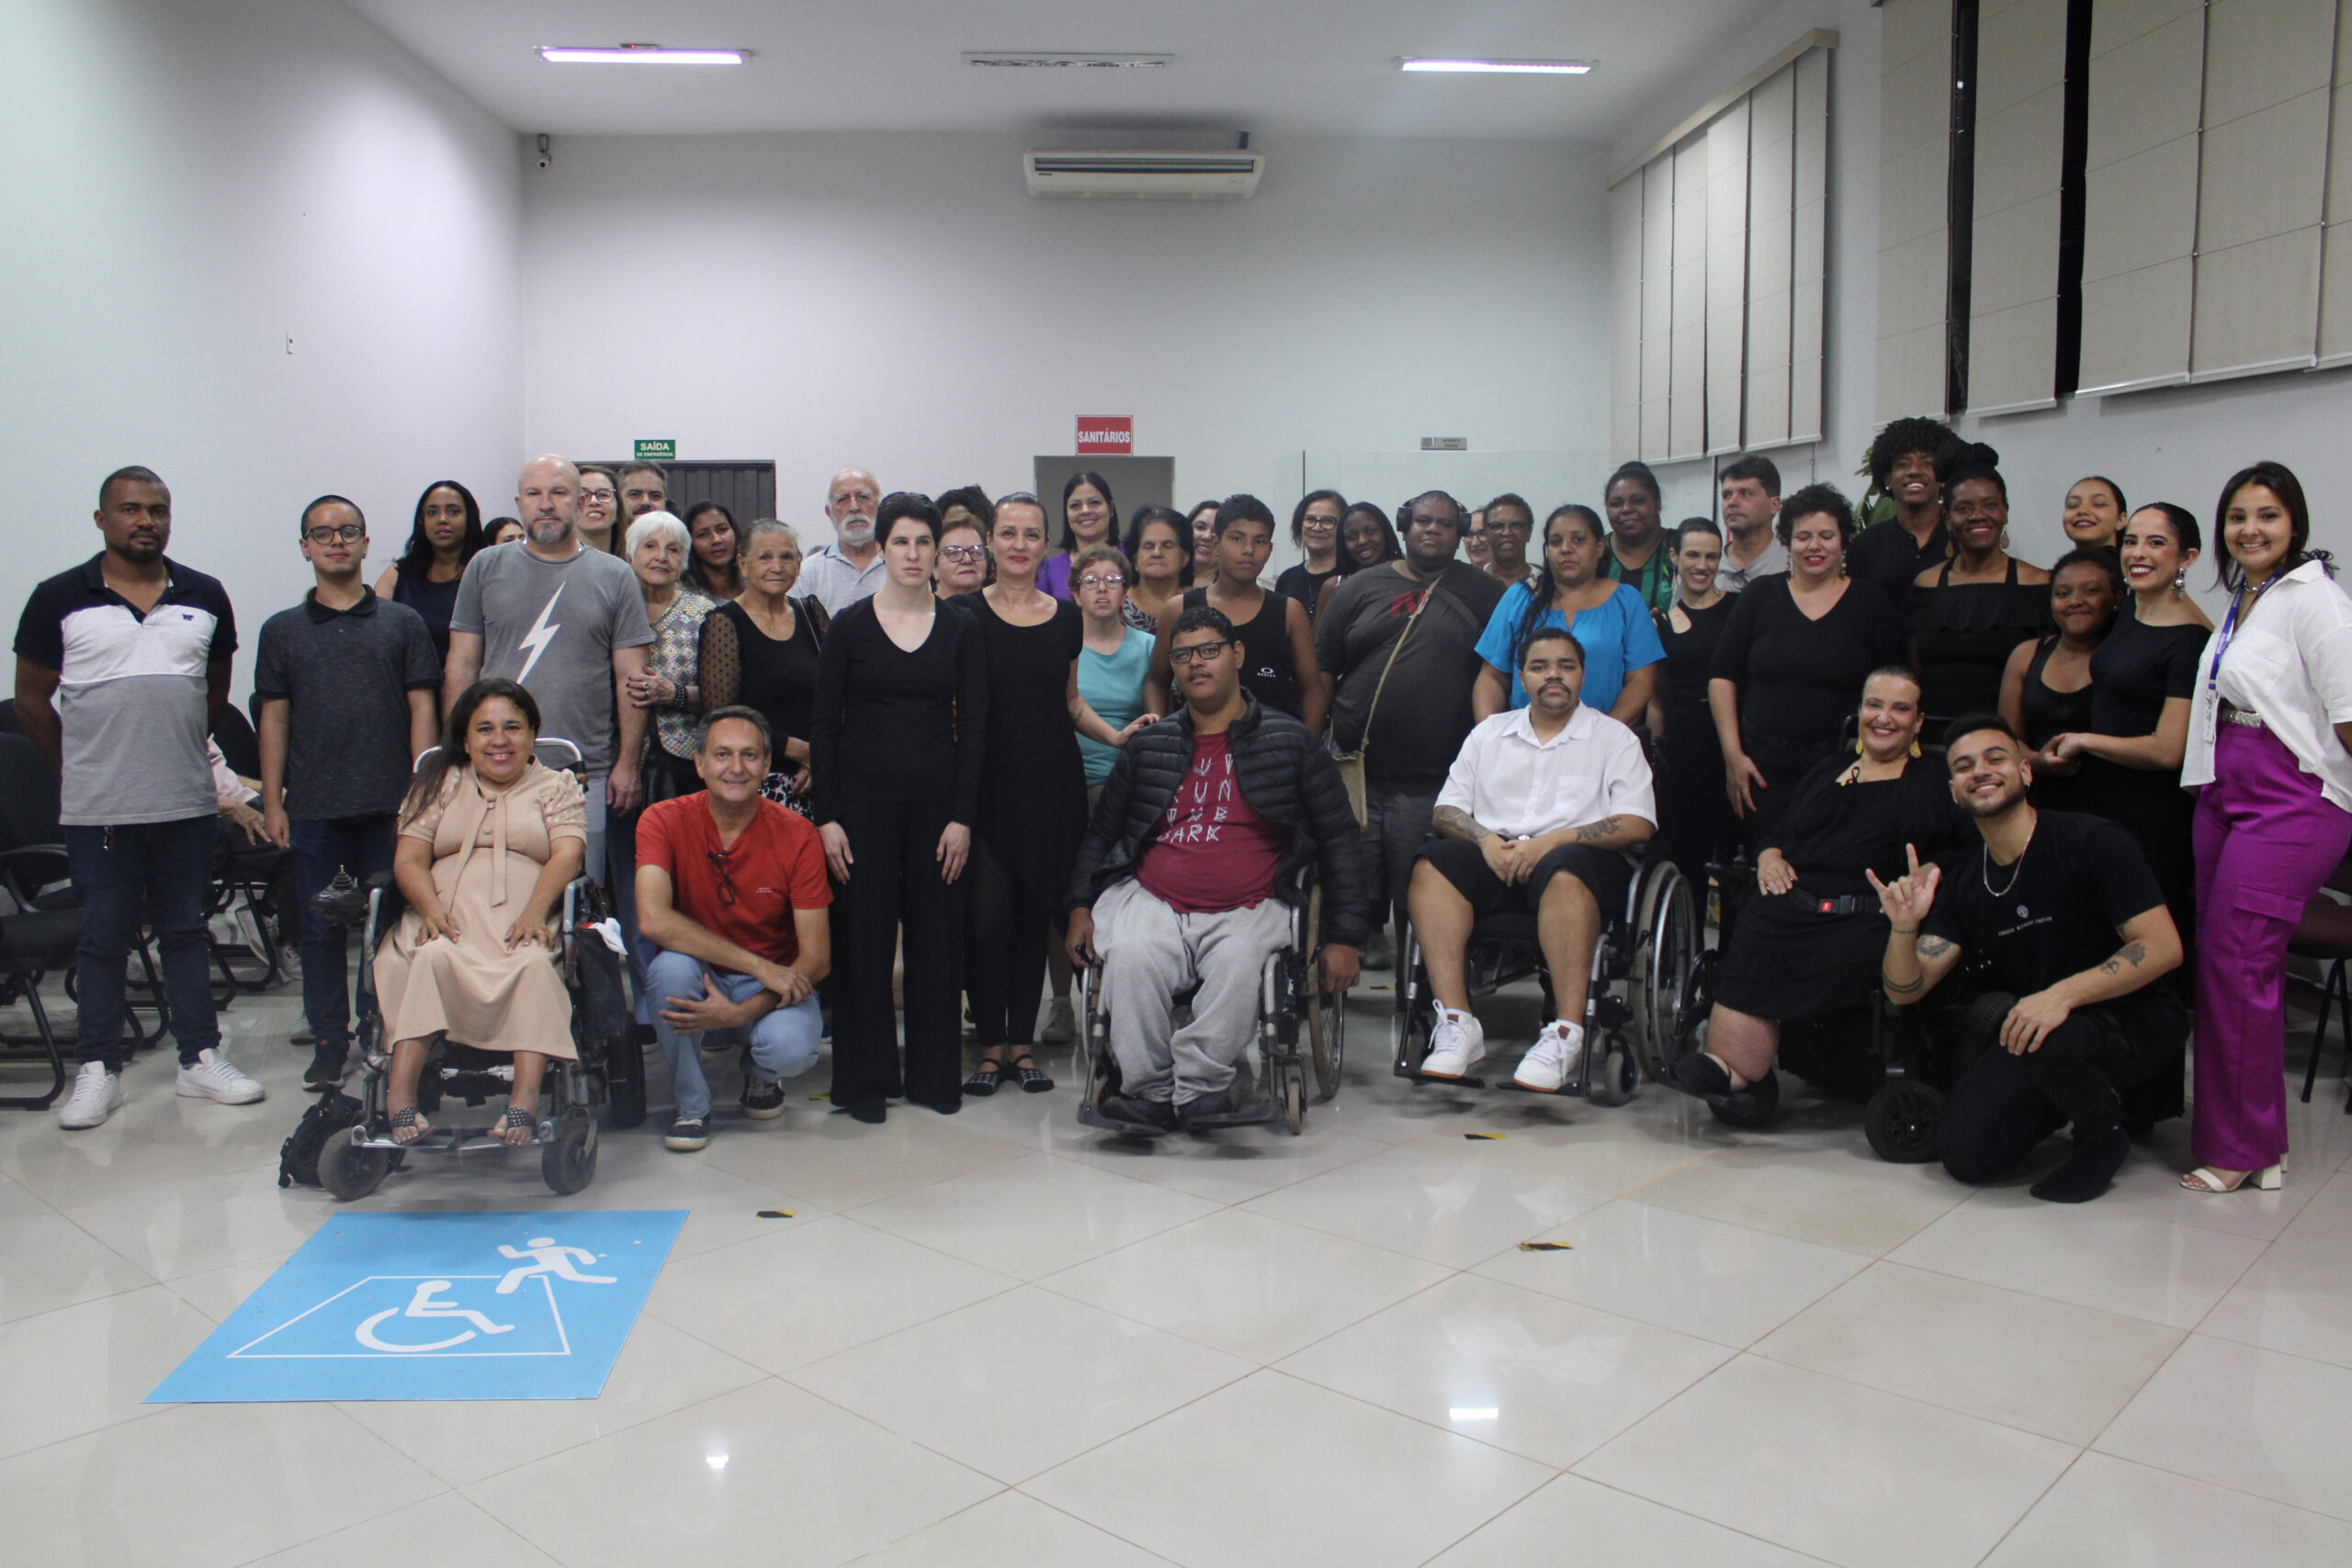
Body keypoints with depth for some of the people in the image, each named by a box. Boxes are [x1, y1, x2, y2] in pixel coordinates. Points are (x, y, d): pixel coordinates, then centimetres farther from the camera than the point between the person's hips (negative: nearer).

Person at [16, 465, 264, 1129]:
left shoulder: (205, 596, 7)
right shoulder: (59, 599, -1)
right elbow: (32, 700, 5)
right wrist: (83, 766, 8)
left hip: (188, 801, 2)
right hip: (98, 807, -2)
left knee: (185, 930, 10)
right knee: (103, 938, 5)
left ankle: (200, 1058, 16)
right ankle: (99, 1070, 15)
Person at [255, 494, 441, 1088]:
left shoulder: (403, 624, 6)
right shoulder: (282, 630, 9)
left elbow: (423, 709, 3)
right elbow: (274, 718, 9)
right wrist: (273, 803, 3)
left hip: (389, 806, -1)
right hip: (312, 809, 1)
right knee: (319, 928, 7)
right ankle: (329, 1040, 18)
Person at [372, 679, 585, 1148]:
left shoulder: (557, 785, 20)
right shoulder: (439, 784, 25)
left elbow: (567, 854, 2)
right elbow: (409, 858, 11)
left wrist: (534, 912, -18)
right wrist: (431, 909, -11)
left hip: (524, 926, -1)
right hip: (447, 921, 1)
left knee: (534, 963, -36)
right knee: (434, 957, -35)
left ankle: (525, 1097, -45)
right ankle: (400, 1090, -40)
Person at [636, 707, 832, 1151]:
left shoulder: (796, 835, -12)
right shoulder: (664, 821, -12)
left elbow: (817, 959, -13)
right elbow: (654, 919, -27)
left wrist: (743, 1012, -28)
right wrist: (759, 966, -30)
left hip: (775, 985, 0)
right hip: (698, 983, 1)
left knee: (792, 1050, -31)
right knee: (671, 966, -33)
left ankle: (761, 1075, 10)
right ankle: (692, 1105, -8)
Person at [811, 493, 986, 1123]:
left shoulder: (961, 628, 5)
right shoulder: (850, 625, 2)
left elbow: (973, 727, 3)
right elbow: (823, 725, 1)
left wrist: (962, 816, -4)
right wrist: (825, 816, -6)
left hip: (937, 801, 1)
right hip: (864, 800, -1)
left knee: (937, 939, 5)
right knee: (862, 940, 2)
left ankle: (934, 1076, 18)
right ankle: (865, 1080, 14)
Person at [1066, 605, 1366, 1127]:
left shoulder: (1291, 742, 10)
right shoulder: (1147, 746, 18)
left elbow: (1337, 839, 10)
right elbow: (1100, 833, 24)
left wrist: (1344, 938, 3)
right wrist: (1080, 907, 9)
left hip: (1247, 908, -2)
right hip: (1151, 902, 2)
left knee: (1239, 964, -34)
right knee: (1130, 957, -30)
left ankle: (1193, 1089, -23)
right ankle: (1152, 1089, -19)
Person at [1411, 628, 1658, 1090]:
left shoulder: (1614, 737, 12)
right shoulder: (1489, 733, 22)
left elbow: (1636, 825, -2)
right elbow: (1446, 811, 15)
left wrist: (1551, 841, -14)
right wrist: (1485, 839, -8)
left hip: (1579, 857, -3)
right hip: (1496, 857, 3)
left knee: (1565, 871, -38)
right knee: (1434, 863, -27)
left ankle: (1566, 1034, -38)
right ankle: (1456, 1024, -32)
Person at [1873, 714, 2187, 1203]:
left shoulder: (2092, 841, -14)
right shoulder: (1961, 879, 2)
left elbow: (2163, 946, -22)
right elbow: (1905, 989, -3)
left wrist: (2064, 993, -35)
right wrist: (1904, 928, -24)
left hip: (2137, 1021, -5)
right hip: (2032, 1025, 5)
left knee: (2053, 1042, -38)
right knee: (1965, 1153, -11)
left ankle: (2105, 1131, -3)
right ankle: (2093, 1091, 15)